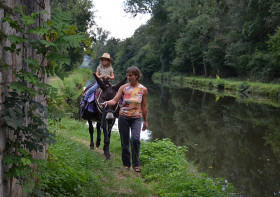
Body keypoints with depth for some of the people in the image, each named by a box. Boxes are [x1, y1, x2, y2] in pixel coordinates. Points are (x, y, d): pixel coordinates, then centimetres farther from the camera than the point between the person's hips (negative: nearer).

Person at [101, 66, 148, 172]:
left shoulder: (143, 89, 1)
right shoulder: (123, 88, 0)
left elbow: (144, 106, 9)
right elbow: (114, 100, -6)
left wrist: (145, 121, 13)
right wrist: (107, 102, -28)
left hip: (136, 118, -1)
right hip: (123, 117, 1)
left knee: (135, 139, -20)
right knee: (124, 142, 5)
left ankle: (136, 164, -6)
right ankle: (126, 164, 23)